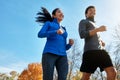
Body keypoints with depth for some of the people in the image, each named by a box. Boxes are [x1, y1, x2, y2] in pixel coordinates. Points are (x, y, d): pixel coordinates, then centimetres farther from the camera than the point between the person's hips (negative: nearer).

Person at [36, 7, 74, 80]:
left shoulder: (64, 30, 31)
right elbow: (40, 34, 0)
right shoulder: (48, 23, 19)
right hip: (49, 54, -4)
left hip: (62, 56, 4)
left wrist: (70, 44, 5)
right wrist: (55, 32, -13)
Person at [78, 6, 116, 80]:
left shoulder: (95, 25, 37)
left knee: (112, 72, -9)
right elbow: (82, 35, -5)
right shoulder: (83, 22, 15)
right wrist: (98, 29, -8)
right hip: (90, 51, -7)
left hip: (101, 50, 7)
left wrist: (101, 42, 15)